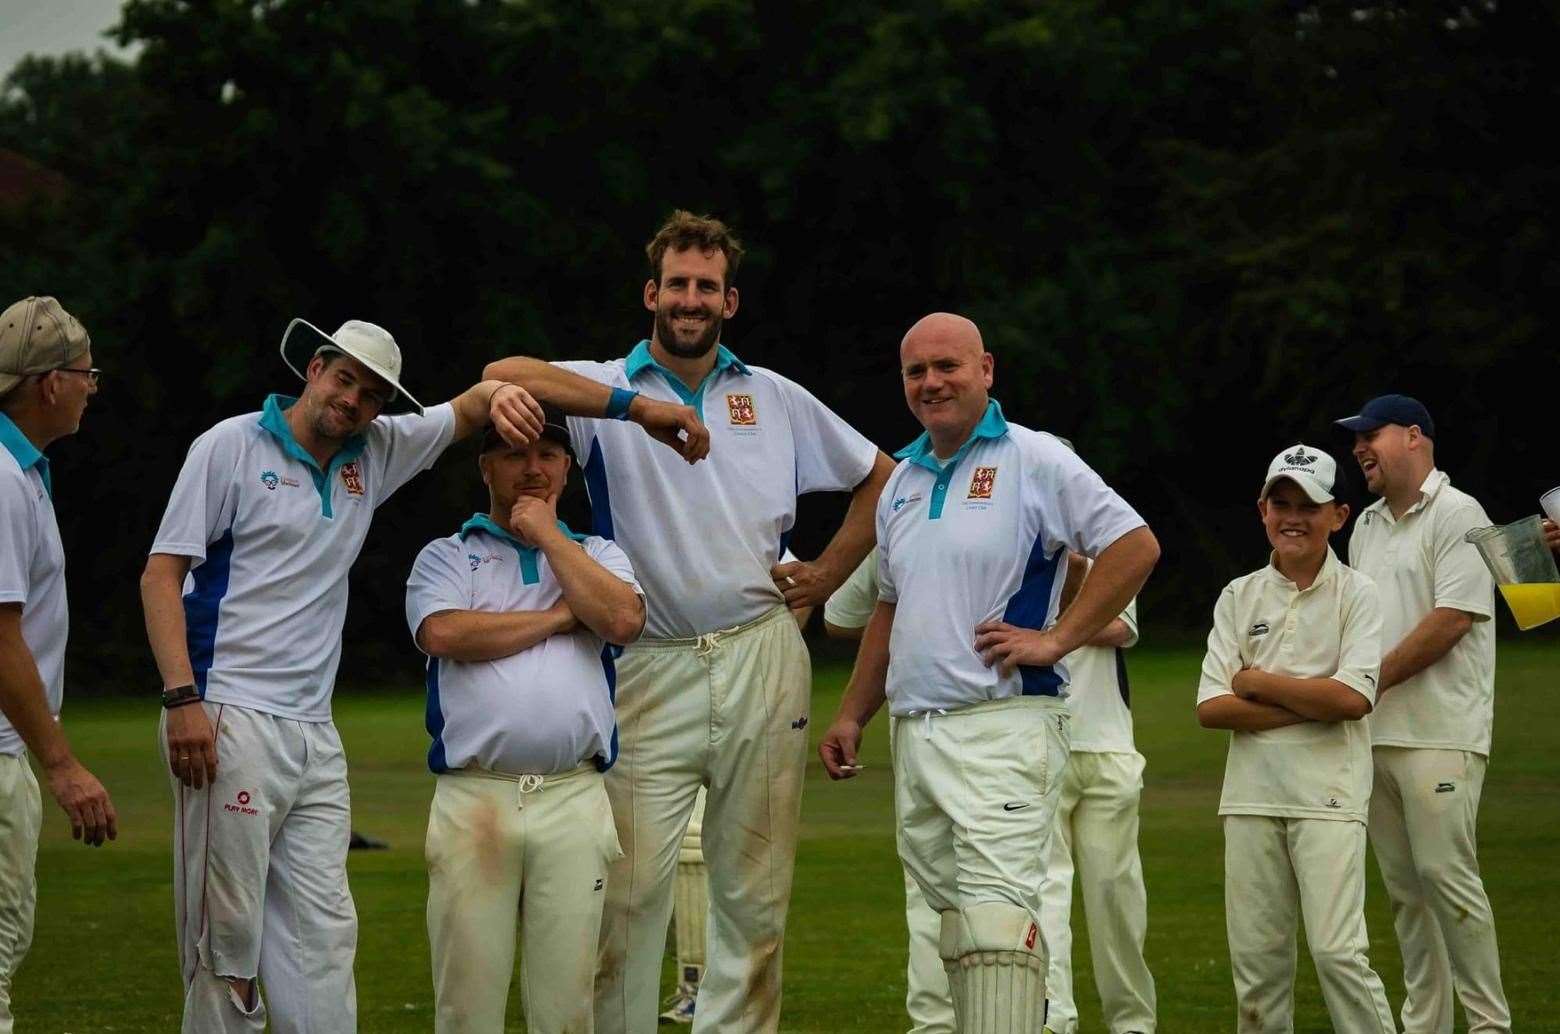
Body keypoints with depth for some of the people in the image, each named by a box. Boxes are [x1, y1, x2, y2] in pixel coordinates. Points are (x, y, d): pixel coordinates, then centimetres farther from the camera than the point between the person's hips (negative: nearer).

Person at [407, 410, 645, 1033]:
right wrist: (561, 616, 0)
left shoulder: (596, 556, 21)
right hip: (472, 796, -1)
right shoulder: (447, 556, 15)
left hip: (574, 800, 1)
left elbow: (624, 620, -2)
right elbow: (444, 633, -7)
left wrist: (548, 536, 4)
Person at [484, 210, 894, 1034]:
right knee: (630, 886, -9)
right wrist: (632, 405, -24)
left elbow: (879, 480, 24)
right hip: (650, 670, -2)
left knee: (754, 886, 4)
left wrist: (826, 575, 11)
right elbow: (504, 375, -16)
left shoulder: (777, 399, 13)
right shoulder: (608, 387, 4)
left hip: (760, 659, 3)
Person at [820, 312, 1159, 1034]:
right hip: (914, 728, 8)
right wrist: (852, 716, 21)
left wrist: (1055, 639, -11)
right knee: (952, 914, 9)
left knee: (996, 909, -18)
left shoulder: (1034, 460, -4)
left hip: (1004, 724, -8)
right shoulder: (901, 481, 18)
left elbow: (1135, 546, -8)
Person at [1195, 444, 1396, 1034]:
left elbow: (1353, 698, -12)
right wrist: (1311, 703, -8)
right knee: (1255, 956, 3)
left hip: (1328, 792, -4)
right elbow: (1210, 708, 1)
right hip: (1252, 792, 4)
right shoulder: (1239, 597, 11)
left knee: (1337, 951, -13)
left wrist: (1255, 683, -5)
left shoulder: (1354, 594, 2)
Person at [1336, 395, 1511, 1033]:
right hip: (1374, 734, 8)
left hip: (1439, 734, -8)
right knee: (1402, 884, 7)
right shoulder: (1368, 525, 19)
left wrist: (1372, 678, -12)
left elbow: (1451, 620, -15)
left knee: (1444, 872, -13)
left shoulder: (1457, 516, -6)